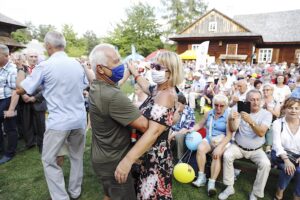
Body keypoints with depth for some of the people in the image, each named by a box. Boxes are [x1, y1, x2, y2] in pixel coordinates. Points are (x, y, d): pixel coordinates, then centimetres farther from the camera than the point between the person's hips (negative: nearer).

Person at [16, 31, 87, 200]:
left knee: (49, 160, 13)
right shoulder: (77, 64, 4)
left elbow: (21, 90, -2)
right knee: (77, 156, 19)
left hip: (58, 122, -5)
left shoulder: (45, 66, -10)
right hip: (79, 120, 5)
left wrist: (20, 71, 16)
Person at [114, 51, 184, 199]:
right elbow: (145, 86, 29)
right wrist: (133, 71, 35)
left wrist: (128, 160, -41)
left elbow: (154, 131, -36)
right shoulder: (158, 90, 3)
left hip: (155, 156, -9)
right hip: (148, 153, 9)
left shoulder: (166, 96, -26)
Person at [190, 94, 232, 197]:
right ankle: (201, 176, -16)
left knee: (217, 155, -32)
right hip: (209, 139, 3)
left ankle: (212, 183, -27)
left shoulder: (229, 116, -8)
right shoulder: (209, 113, 6)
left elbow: (229, 136, -15)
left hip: (223, 141, -3)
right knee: (200, 148, -26)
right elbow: (200, 124, 17)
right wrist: (191, 130, -2)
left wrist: (219, 147, -26)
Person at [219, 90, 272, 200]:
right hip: (238, 146, 0)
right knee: (227, 155, -26)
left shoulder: (266, 114, -7)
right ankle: (229, 187, -8)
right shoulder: (241, 110, -6)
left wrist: (251, 121, -41)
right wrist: (232, 119, -35)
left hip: (256, 150, 0)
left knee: (266, 164, -26)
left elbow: (261, 133, -23)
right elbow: (233, 129, -13)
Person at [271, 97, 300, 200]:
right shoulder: (278, 123, -1)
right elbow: (277, 144, -10)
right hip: (281, 154, -1)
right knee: (288, 167, -29)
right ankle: (280, 191, -3)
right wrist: (286, 159, -26)